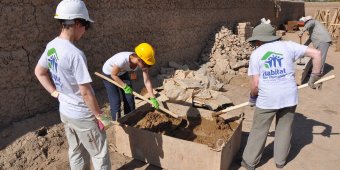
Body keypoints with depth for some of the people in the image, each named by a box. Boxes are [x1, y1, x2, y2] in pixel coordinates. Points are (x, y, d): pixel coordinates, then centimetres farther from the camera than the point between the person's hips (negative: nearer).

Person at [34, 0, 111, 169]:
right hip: (83, 115, -8)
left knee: (76, 152, 23)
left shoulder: (51, 46, -2)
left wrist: (54, 92, 12)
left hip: (65, 111, 8)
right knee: (100, 154, 10)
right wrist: (99, 115, -13)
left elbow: (39, 72, 14)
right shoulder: (75, 54, -28)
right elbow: (86, 92, -24)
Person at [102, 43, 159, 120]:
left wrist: (153, 98, -26)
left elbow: (147, 81, -22)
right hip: (109, 74, -5)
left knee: (130, 99, 5)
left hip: (123, 73, 5)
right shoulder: (123, 59, -42)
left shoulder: (143, 62, -26)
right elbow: (113, 74, -25)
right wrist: (125, 86, -23)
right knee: (115, 101, -7)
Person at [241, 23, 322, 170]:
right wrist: (315, 76, 12)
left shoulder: (255, 54, -1)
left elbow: (255, 84, -5)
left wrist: (253, 97, 14)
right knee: (284, 129, 21)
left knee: (259, 130, 13)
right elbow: (316, 53, 3)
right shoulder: (288, 46, 4)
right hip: (289, 96, 2)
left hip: (267, 98, -2)